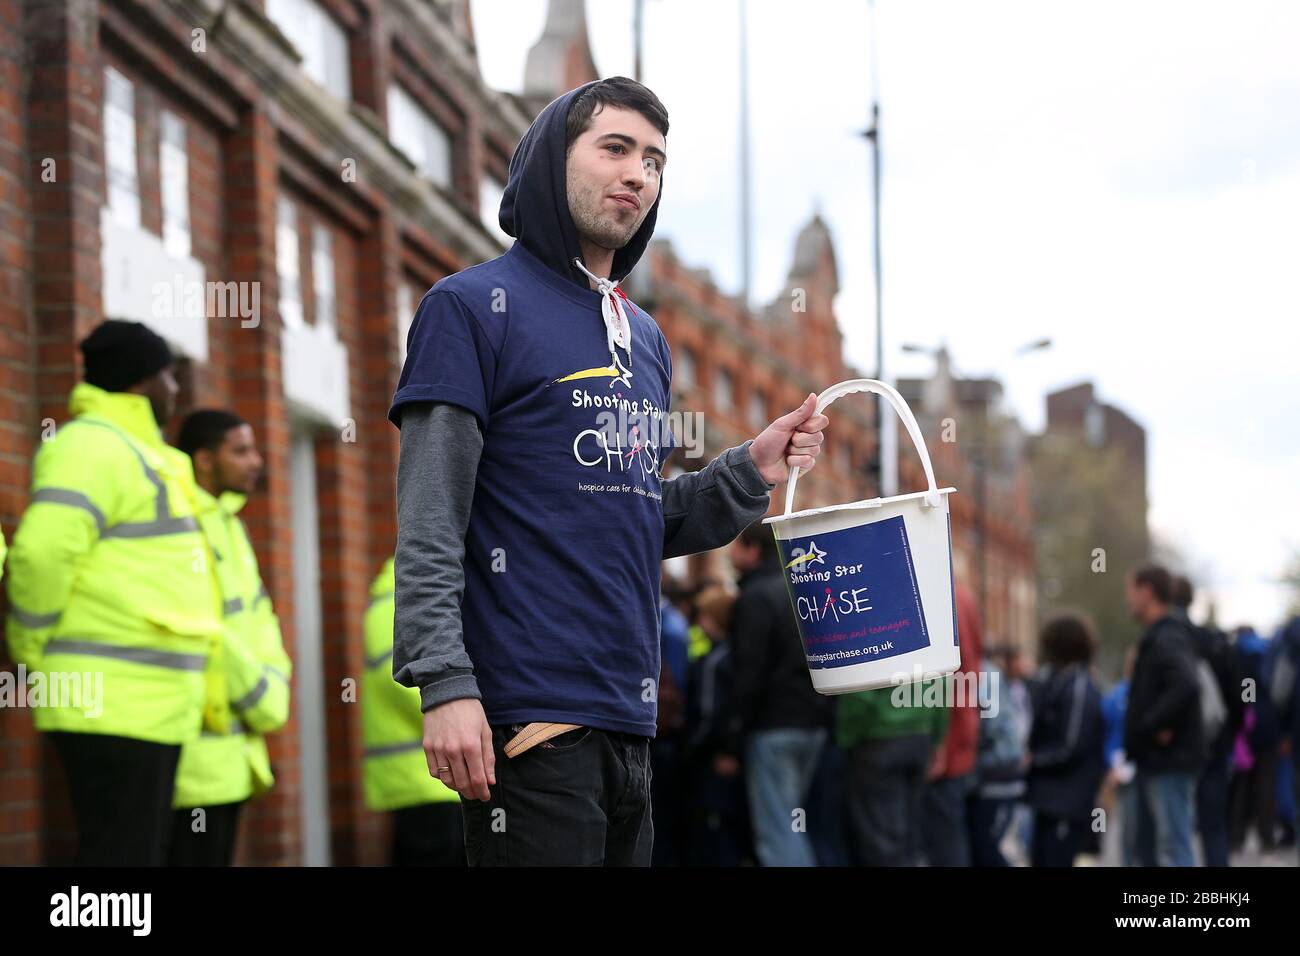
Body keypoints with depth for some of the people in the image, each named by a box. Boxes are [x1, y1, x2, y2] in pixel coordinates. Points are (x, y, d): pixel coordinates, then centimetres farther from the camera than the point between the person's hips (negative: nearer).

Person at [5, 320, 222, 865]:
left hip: (150, 711, 10)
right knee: (120, 857, -11)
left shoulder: (136, 453, 22)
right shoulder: (95, 446, -10)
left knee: (139, 856, 11)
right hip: (113, 703, -10)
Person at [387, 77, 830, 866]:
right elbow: (430, 526, -11)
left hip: (631, 725, 8)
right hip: (529, 720, -8)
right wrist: (445, 684, -20)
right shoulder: (474, 305, -4)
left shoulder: (646, 339, 19)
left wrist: (749, 474, 6)